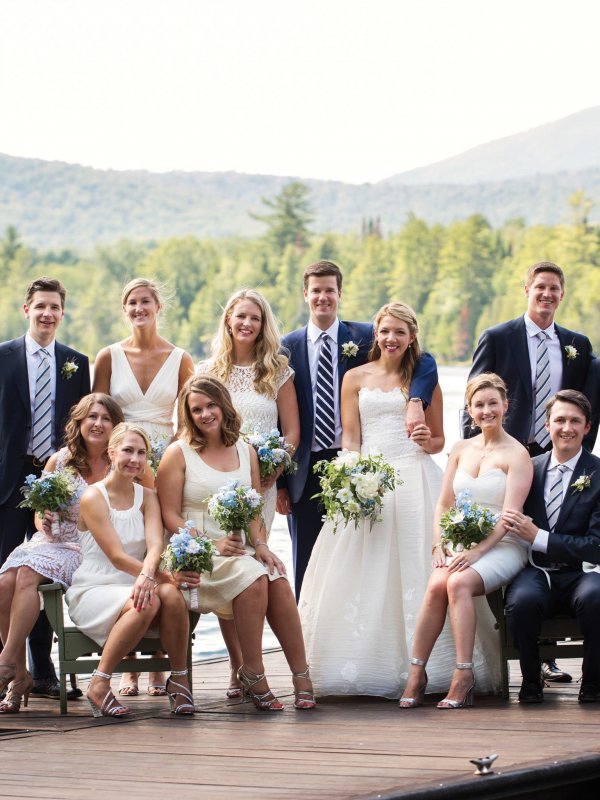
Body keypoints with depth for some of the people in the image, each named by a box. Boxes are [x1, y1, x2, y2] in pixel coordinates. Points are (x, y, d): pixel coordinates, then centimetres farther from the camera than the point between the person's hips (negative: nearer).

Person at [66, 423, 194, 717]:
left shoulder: (147, 497, 10)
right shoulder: (93, 497, -7)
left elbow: (155, 544, -10)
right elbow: (117, 557, -15)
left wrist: (147, 575, -33)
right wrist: (165, 577, -26)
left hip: (133, 588, 4)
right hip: (92, 591, -4)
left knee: (172, 595, -30)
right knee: (147, 602, -35)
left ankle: (179, 679, -16)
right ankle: (99, 685, -25)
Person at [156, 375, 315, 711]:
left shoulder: (246, 451, 15)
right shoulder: (179, 453, 2)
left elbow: (255, 511, 15)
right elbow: (171, 516, -4)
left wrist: (260, 545, -5)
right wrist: (211, 545, -16)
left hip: (241, 550, 4)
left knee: (278, 579, -28)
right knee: (253, 577, -32)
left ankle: (302, 675, -26)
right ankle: (253, 674, -24)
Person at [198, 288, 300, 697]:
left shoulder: (278, 372, 8)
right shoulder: (209, 371, 11)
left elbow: (292, 431, 7)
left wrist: (274, 468, -9)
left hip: (260, 483, -1)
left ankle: (247, 665, -1)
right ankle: (240, 666, -2)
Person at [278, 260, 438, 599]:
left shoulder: (365, 336, 3)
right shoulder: (289, 346, 5)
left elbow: (424, 362, -5)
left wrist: (416, 401, -25)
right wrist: (279, 482, 1)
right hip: (306, 470, 1)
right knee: (306, 567, 7)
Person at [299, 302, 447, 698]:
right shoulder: (356, 378, 12)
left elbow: (439, 440, 14)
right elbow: (349, 438, 6)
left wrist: (427, 442, -9)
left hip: (415, 479, -1)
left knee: (412, 571, -8)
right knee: (361, 575, -6)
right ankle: (360, 668, -5)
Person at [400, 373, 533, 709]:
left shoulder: (517, 454, -2)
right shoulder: (461, 449, 15)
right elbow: (443, 504, 14)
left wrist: (477, 552, -22)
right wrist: (439, 547, -2)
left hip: (502, 547, -4)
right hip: (459, 544, 4)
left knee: (458, 583, -33)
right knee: (436, 586, -28)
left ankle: (464, 678, -33)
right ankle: (416, 675, -26)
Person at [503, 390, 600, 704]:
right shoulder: (529, 468, 11)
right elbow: (511, 521, 17)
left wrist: (538, 536, -15)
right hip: (534, 572, 2)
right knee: (522, 600, -34)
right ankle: (530, 680, -6)